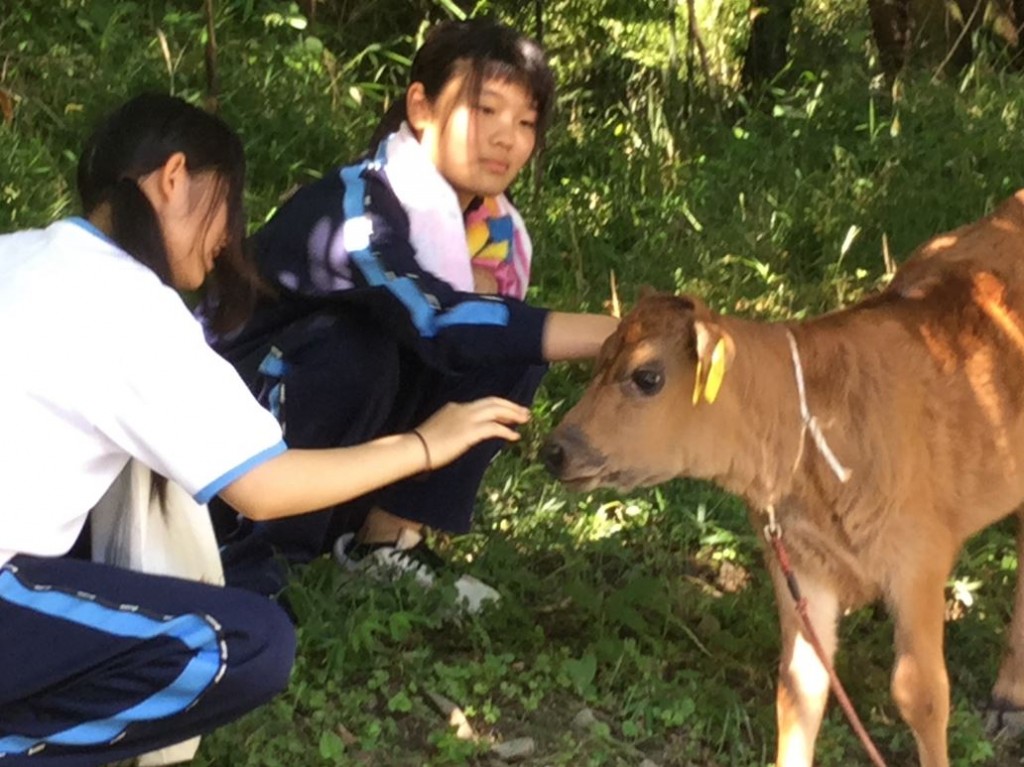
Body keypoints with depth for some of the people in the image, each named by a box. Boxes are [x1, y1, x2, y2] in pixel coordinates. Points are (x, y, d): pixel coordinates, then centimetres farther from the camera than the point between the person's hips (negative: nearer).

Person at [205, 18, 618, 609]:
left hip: (348, 439, 7)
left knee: (512, 347, -10)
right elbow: (444, 328, -43)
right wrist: (620, 334, -48)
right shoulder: (359, 207, -30)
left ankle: (386, 540, -3)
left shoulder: (493, 225, -3)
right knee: (356, 350, -35)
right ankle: (241, 557, -17)